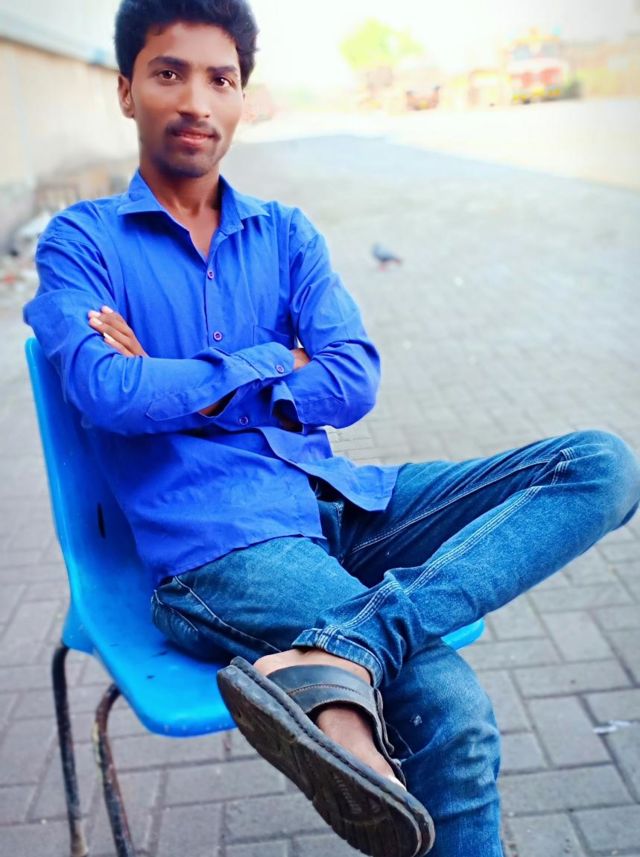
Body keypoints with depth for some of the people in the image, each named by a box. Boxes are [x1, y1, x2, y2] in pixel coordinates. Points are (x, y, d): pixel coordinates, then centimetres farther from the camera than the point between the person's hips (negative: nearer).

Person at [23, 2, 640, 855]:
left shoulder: (286, 233, 16)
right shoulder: (81, 240, 6)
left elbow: (355, 379, 1)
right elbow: (106, 391, -13)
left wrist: (178, 385, -5)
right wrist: (267, 364, -3)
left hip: (341, 504, 6)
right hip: (217, 547, -6)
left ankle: (336, 660, -29)